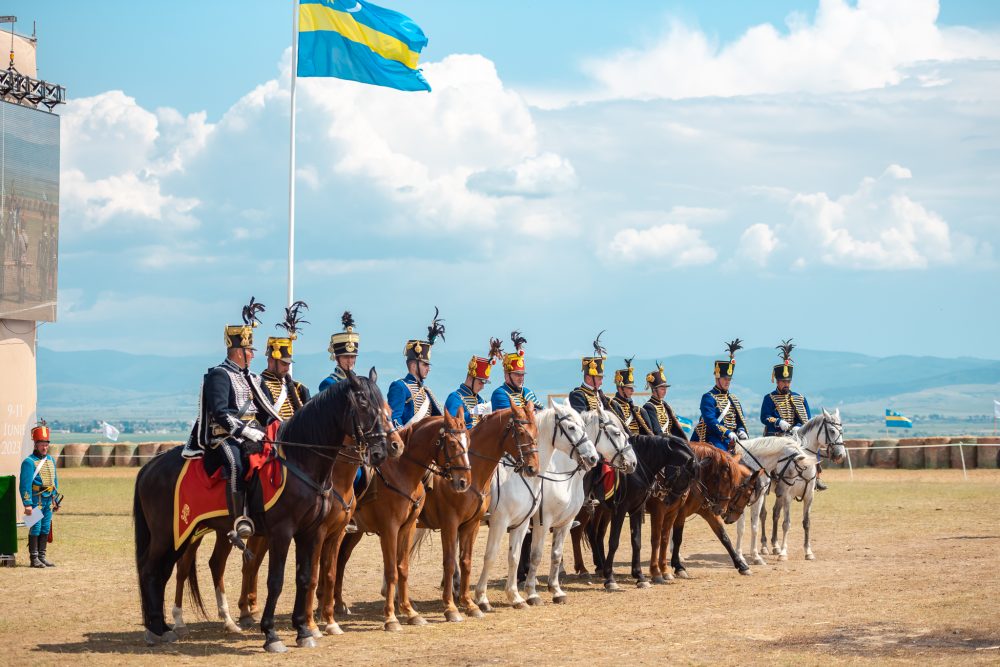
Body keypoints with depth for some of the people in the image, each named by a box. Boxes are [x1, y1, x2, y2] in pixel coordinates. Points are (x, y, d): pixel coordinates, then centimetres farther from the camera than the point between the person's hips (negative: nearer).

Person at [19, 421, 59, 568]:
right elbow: (25, 485, -14)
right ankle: (34, 559, 0)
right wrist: (27, 504, -19)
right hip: (36, 500, -7)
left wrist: (55, 500, 17)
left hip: (48, 500, 7)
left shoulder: (51, 460, 14)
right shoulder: (29, 462, -10)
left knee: (45, 529, 10)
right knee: (35, 529, -4)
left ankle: (42, 557, 17)